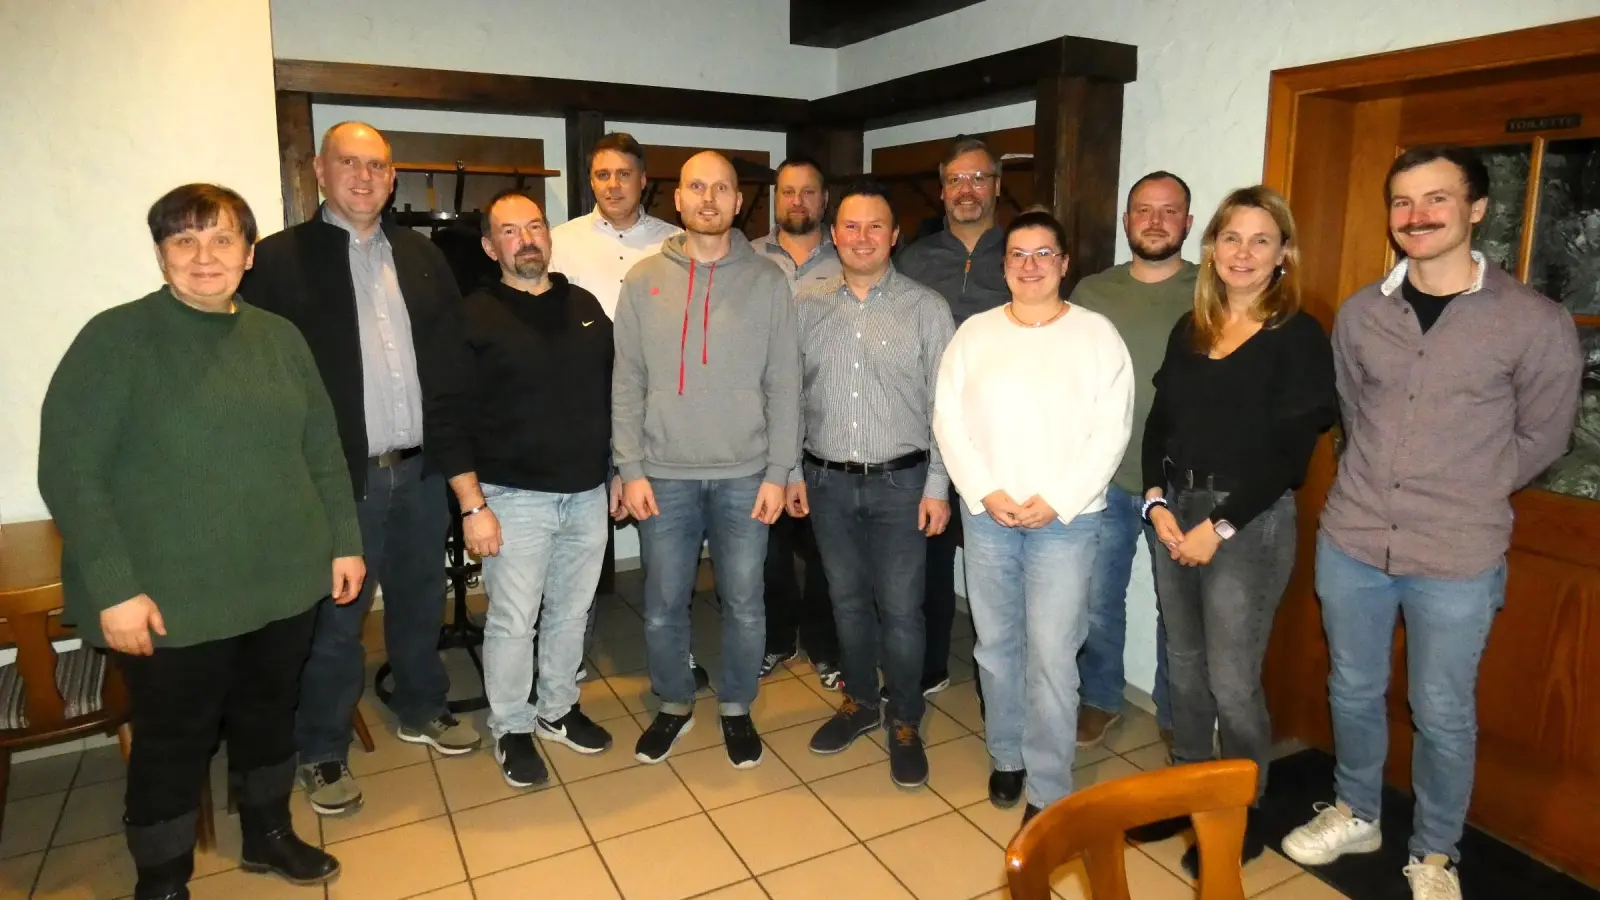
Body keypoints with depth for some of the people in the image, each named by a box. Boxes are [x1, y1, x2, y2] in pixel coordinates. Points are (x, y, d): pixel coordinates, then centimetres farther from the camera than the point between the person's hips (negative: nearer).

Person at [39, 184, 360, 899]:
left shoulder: (279, 337, 5)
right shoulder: (116, 339, -9)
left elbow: (323, 450, 10)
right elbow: (69, 471, -12)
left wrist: (344, 542, 8)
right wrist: (112, 589, -16)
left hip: (284, 585, 4)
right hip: (171, 603, -4)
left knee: (270, 715, 19)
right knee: (173, 744, 11)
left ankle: (268, 833, 42)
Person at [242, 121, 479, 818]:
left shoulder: (422, 258, 10)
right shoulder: (278, 259, -4)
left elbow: (452, 367, 9)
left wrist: (460, 466, 3)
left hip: (422, 471, 4)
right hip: (338, 476, -4)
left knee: (421, 600, 18)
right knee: (334, 620, 7)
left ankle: (421, 709, 39)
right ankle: (323, 752, 27)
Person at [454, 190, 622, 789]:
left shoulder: (585, 306, 8)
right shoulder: (475, 317, -6)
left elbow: (610, 396, 14)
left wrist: (618, 473, 11)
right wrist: (473, 506, -13)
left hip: (588, 493, 5)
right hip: (515, 498, -4)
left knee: (571, 611, 15)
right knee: (512, 621, 4)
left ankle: (557, 709, 34)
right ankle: (511, 728, 24)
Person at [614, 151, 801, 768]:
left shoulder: (767, 281, 1)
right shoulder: (644, 280, 3)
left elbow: (784, 385, -1)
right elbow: (627, 384, 2)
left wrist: (778, 472, -5)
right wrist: (631, 469, -4)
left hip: (744, 475, 0)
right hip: (665, 475, 1)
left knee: (744, 602, 9)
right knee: (663, 605, 10)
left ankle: (736, 708, 30)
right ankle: (674, 704, 32)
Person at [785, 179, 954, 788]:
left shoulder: (925, 308, -3)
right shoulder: (808, 305, 5)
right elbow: (791, 394, 8)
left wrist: (938, 487, -7)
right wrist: (792, 472, 6)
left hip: (900, 482, -3)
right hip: (827, 482, 3)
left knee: (899, 608, 3)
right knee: (847, 600, 16)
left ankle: (905, 721, 23)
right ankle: (860, 703, 35)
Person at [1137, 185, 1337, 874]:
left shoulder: (1299, 338, -7)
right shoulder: (1189, 330, 10)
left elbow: (1290, 451, -12)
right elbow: (1158, 424, 9)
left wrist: (1219, 527, -14)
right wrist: (1157, 504, -5)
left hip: (1250, 523, -5)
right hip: (1175, 513, 5)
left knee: (1232, 681, 2)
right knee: (1184, 667, 15)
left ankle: (1242, 816, 24)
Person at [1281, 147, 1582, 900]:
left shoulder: (1536, 323, -10)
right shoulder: (1359, 314, 1)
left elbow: (1542, 437, 1)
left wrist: (1465, 498, 6)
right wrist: (1382, 485, 11)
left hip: (1458, 560, -3)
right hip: (1351, 541, 3)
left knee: (1442, 715, 12)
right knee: (1352, 691, 18)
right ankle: (1355, 814, 41)